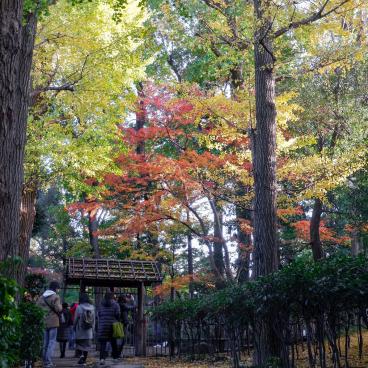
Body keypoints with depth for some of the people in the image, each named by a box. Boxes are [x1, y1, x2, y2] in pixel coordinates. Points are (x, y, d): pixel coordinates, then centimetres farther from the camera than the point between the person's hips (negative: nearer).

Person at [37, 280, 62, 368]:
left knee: (44, 342, 13)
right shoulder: (56, 297, -9)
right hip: (53, 322, -6)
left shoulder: (41, 297, 10)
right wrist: (60, 306, 2)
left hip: (43, 322, 6)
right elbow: (58, 309, -17)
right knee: (52, 342, -1)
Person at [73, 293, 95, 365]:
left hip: (80, 330, -3)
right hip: (89, 331, 3)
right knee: (87, 345, 12)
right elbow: (94, 320, 2)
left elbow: (75, 319, -6)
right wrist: (92, 329, 12)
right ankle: (84, 358, 15)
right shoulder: (92, 308, -2)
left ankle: (81, 355, -13)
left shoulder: (79, 308, -12)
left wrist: (74, 327, 10)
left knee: (79, 344, 8)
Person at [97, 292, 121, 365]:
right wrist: (117, 322, 12)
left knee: (103, 343, 0)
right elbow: (118, 315, -6)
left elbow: (98, 315, 8)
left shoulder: (101, 305, 6)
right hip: (113, 326, -1)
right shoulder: (115, 305, -1)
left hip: (102, 327, 1)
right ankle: (115, 358, 21)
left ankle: (102, 358, -15)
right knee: (113, 343, 14)